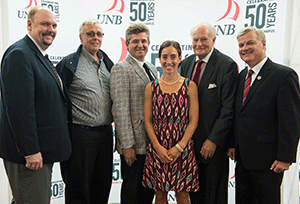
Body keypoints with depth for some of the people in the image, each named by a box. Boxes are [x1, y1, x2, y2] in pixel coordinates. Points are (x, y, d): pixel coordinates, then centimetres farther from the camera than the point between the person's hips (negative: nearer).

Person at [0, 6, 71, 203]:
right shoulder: (19, 54, -16)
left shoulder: (41, 56, 16)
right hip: (30, 152, -10)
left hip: (43, 150, 10)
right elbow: (19, 107, -23)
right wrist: (31, 150, -23)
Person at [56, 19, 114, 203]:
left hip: (106, 132, 6)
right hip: (80, 133, -5)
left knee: (103, 186, 15)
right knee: (78, 188, 5)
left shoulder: (108, 64, 13)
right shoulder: (69, 63, -5)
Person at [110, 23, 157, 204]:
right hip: (134, 144, -7)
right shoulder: (121, 69, -10)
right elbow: (120, 110, -16)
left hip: (152, 142, 7)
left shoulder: (152, 69, 15)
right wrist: (127, 145, -18)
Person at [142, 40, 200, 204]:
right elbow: (147, 120, 2)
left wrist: (179, 147, -11)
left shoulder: (190, 86, 0)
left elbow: (193, 121, -2)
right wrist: (158, 147, -9)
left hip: (182, 149, -1)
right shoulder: (151, 87, 4)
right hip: (157, 149, 1)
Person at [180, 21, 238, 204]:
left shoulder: (227, 65, -11)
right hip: (190, 139, 6)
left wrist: (214, 140, -17)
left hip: (213, 142, -5)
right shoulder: (187, 63, 8)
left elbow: (228, 108, -15)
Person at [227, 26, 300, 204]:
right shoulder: (242, 75, 11)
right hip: (242, 158, 7)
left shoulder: (284, 75, -12)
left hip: (268, 161, -7)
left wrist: (285, 158, -17)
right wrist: (233, 145, 13)